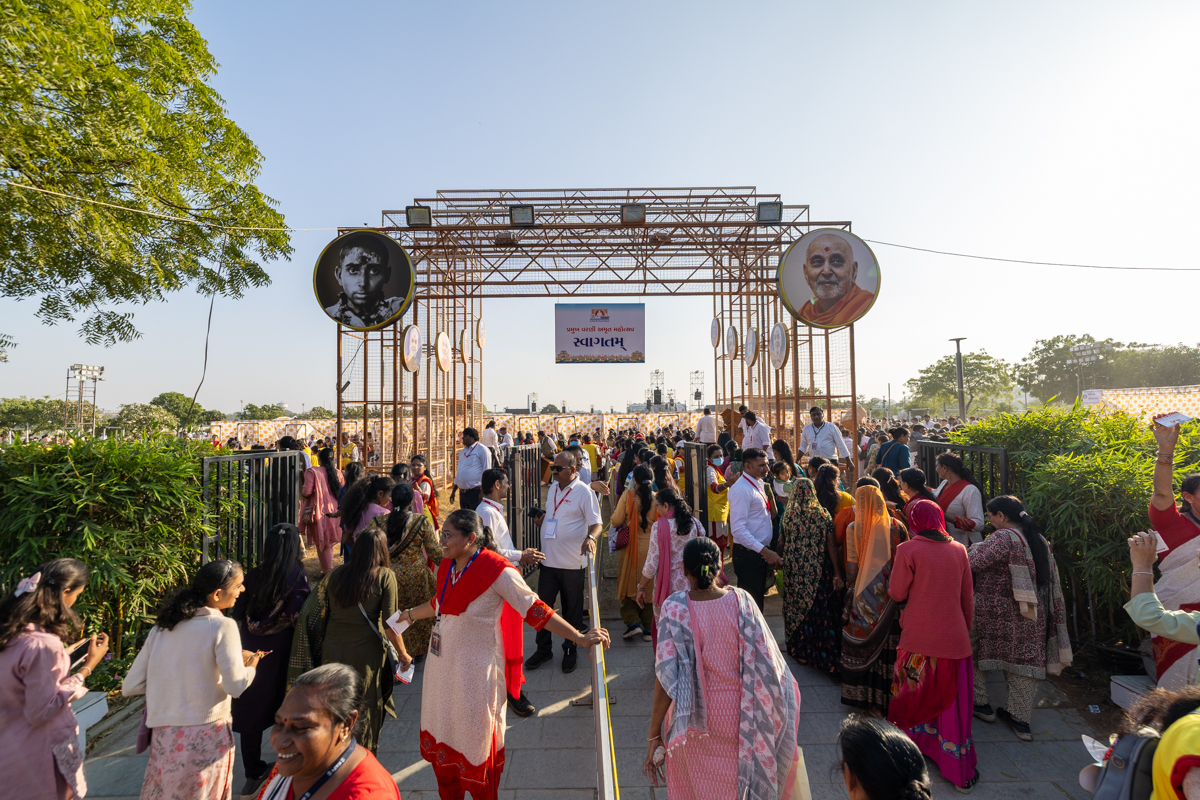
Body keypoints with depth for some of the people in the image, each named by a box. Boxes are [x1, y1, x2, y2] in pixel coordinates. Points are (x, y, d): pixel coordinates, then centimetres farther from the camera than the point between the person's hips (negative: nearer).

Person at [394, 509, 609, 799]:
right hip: (441, 665, 6)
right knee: (441, 736, 22)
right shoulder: (447, 567, -2)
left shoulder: (497, 571, -23)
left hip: (476, 672, -6)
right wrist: (407, 615, 31)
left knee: (475, 743, 12)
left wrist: (581, 638, -25)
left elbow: (535, 611, -22)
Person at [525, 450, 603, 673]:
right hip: (549, 560, 6)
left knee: (572, 610, 11)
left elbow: (596, 523, -14)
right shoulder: (552, 489, 9)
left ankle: (570, 650, 29)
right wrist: (540, 519, 0)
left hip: (573, 563, -5)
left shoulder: (584, 492, -11)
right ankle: (543, 649, 31)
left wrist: (590, 537, -35)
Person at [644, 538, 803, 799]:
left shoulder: (674, 608, -21)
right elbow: (765, 665, -10)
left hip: (696, 717, -1)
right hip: (737, 714, 2)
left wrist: (654, 735, -13)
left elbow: (667, 679, -21)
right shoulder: (741, 601, -16)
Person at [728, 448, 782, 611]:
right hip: (748, 553, -9)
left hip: (762, 552, 9)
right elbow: (738, 529, -26)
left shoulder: (759, 484, 9)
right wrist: (765, 551, -29)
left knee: (758, 598, 22)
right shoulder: (741, 489, -20)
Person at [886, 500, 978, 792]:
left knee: (915, 694, 16)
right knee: (953, 702, 13)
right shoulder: (958, 550, 0)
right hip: (955, 637, 3)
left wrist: (892, 586, 15)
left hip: (919, 638, -3)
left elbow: (897, 594, -6)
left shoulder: (908, 550, -11)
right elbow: (968, 598, 8)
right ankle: (960, 770, 22)